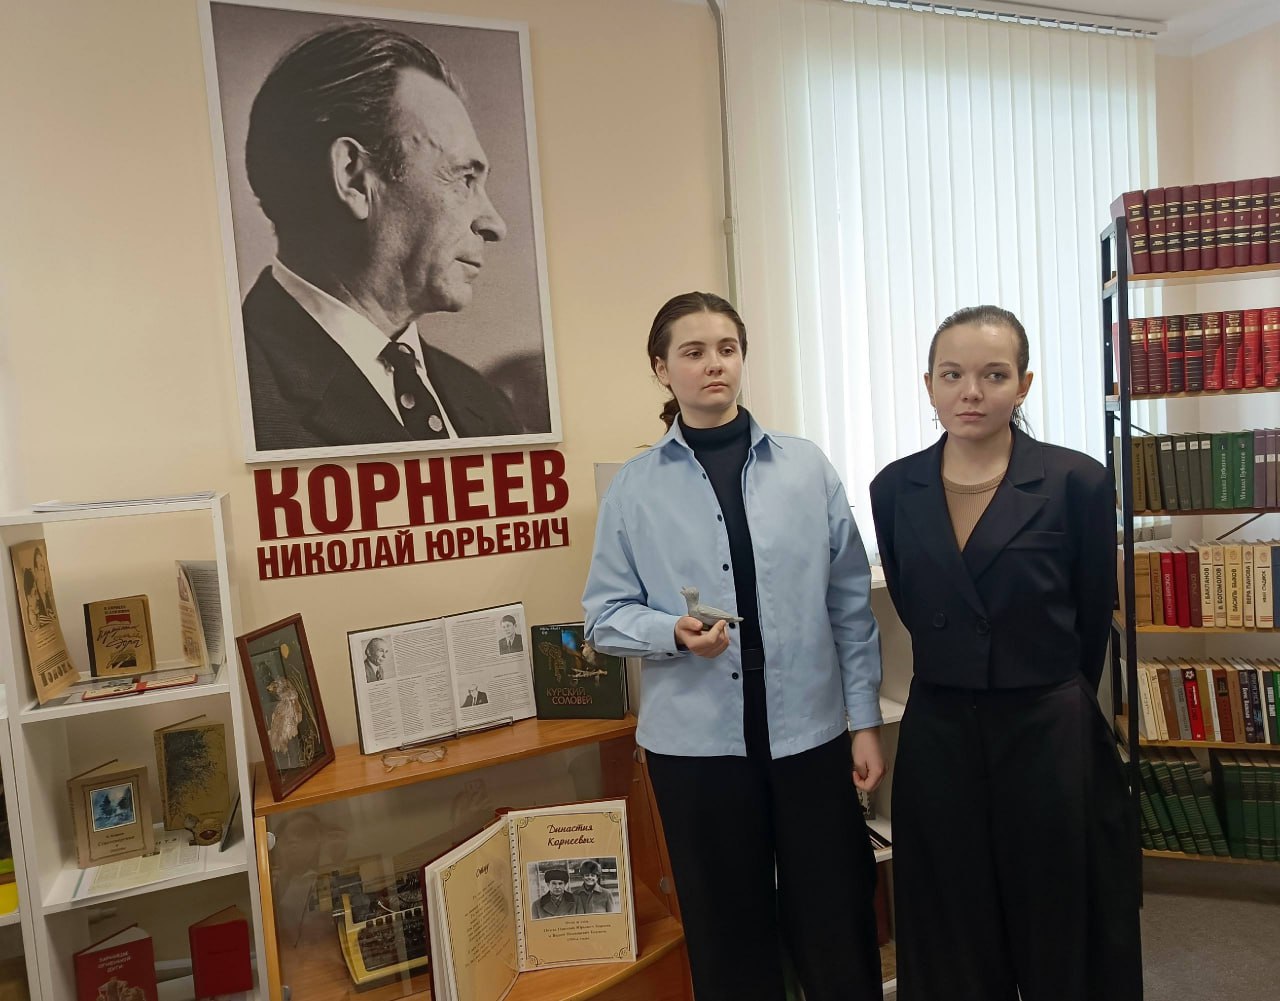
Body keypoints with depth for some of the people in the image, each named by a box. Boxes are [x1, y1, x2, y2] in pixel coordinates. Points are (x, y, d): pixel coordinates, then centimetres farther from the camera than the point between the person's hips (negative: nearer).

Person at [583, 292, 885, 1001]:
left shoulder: (807, 468, 1)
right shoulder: (635, 487, -2)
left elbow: (850, 603, 3)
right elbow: (605, 616, 1)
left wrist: (866, 720, 3)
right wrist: (675, 632, -18)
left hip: (809, 731, 1)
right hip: (696, 743, 0)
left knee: (837, 932, 12)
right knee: (729, 939, 15)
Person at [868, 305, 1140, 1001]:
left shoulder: (1077, 483, -9)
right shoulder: (894, 490, -2)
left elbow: (1091, 618, 2)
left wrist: (1050, 699, 12)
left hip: (1052, 735, -2)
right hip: (937, 739, 2)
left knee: (1063, 940, 15)